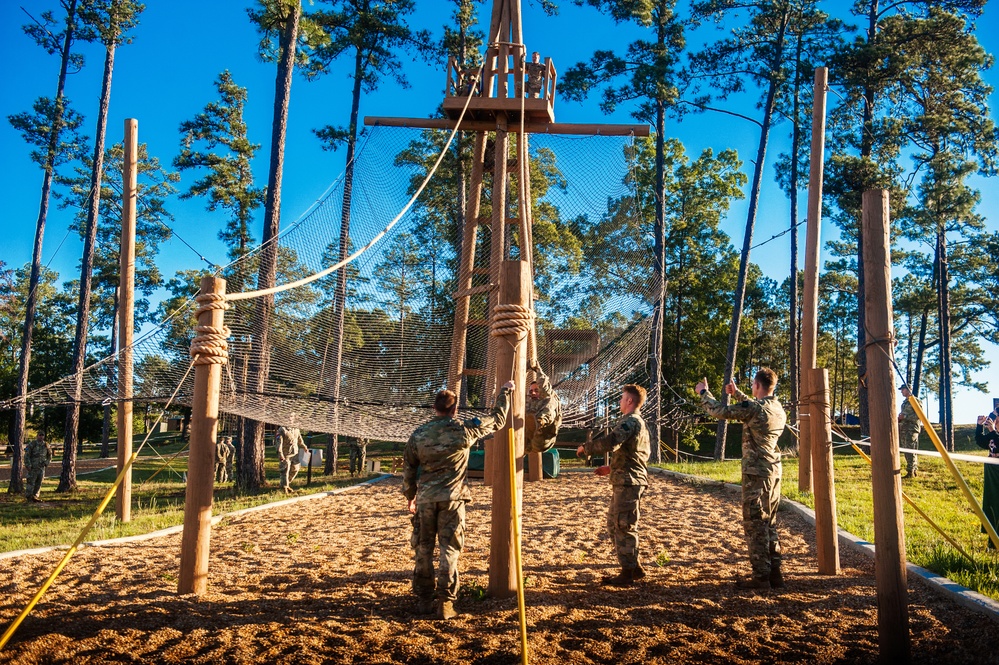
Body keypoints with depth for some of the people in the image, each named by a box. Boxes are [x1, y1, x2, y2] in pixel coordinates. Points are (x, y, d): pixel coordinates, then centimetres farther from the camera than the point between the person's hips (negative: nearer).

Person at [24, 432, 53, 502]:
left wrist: (46, 463, 6)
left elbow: (49, 456, 20)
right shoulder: (32, 444, -6)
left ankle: (36, 496, 12)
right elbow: (26, 455, -8)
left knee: (39, 483, 6)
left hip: (41, 467, 4)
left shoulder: (46, 445, 7)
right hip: (32, 467, -4)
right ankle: (28, 496, 4)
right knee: (31, 482, -4)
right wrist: (28, 465, -14)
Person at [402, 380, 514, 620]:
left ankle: (424, 599, 20)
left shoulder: (419, 434, 1)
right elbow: (497, 420, 6)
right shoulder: (464, 430, -6)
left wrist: (410, 495, 22)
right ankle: (445, 602, 5)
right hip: (452, 499, -2)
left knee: (423, 548, 12)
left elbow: (408, 468, 9)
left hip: (425, 498, 3)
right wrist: (504, 393, 19)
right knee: (450, 549, 4)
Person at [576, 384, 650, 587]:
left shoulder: (630, 421, -14)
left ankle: (628, 573, 4)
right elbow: (646, 452, 27)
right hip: (627, 480, 10)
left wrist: (586, 447, -13)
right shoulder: (639, 422, 20)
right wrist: (612, 468, 25)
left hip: (627, 482, -10)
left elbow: (610, 442, -30)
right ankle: (634, 567, 22)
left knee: (624, 526, -3)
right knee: (613, 524, 15)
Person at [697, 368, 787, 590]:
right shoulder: (778, 409, 9)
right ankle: (774, 572, 20)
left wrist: (703, 392, 4)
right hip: (774, 472, 8)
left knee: (755, 524, -2)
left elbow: (720, 411, -11)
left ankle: (761, 576, 2)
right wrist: (736, 393, 35)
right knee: (769, 523, 15)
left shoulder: (755, 407, -16)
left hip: (756, 473, -8)